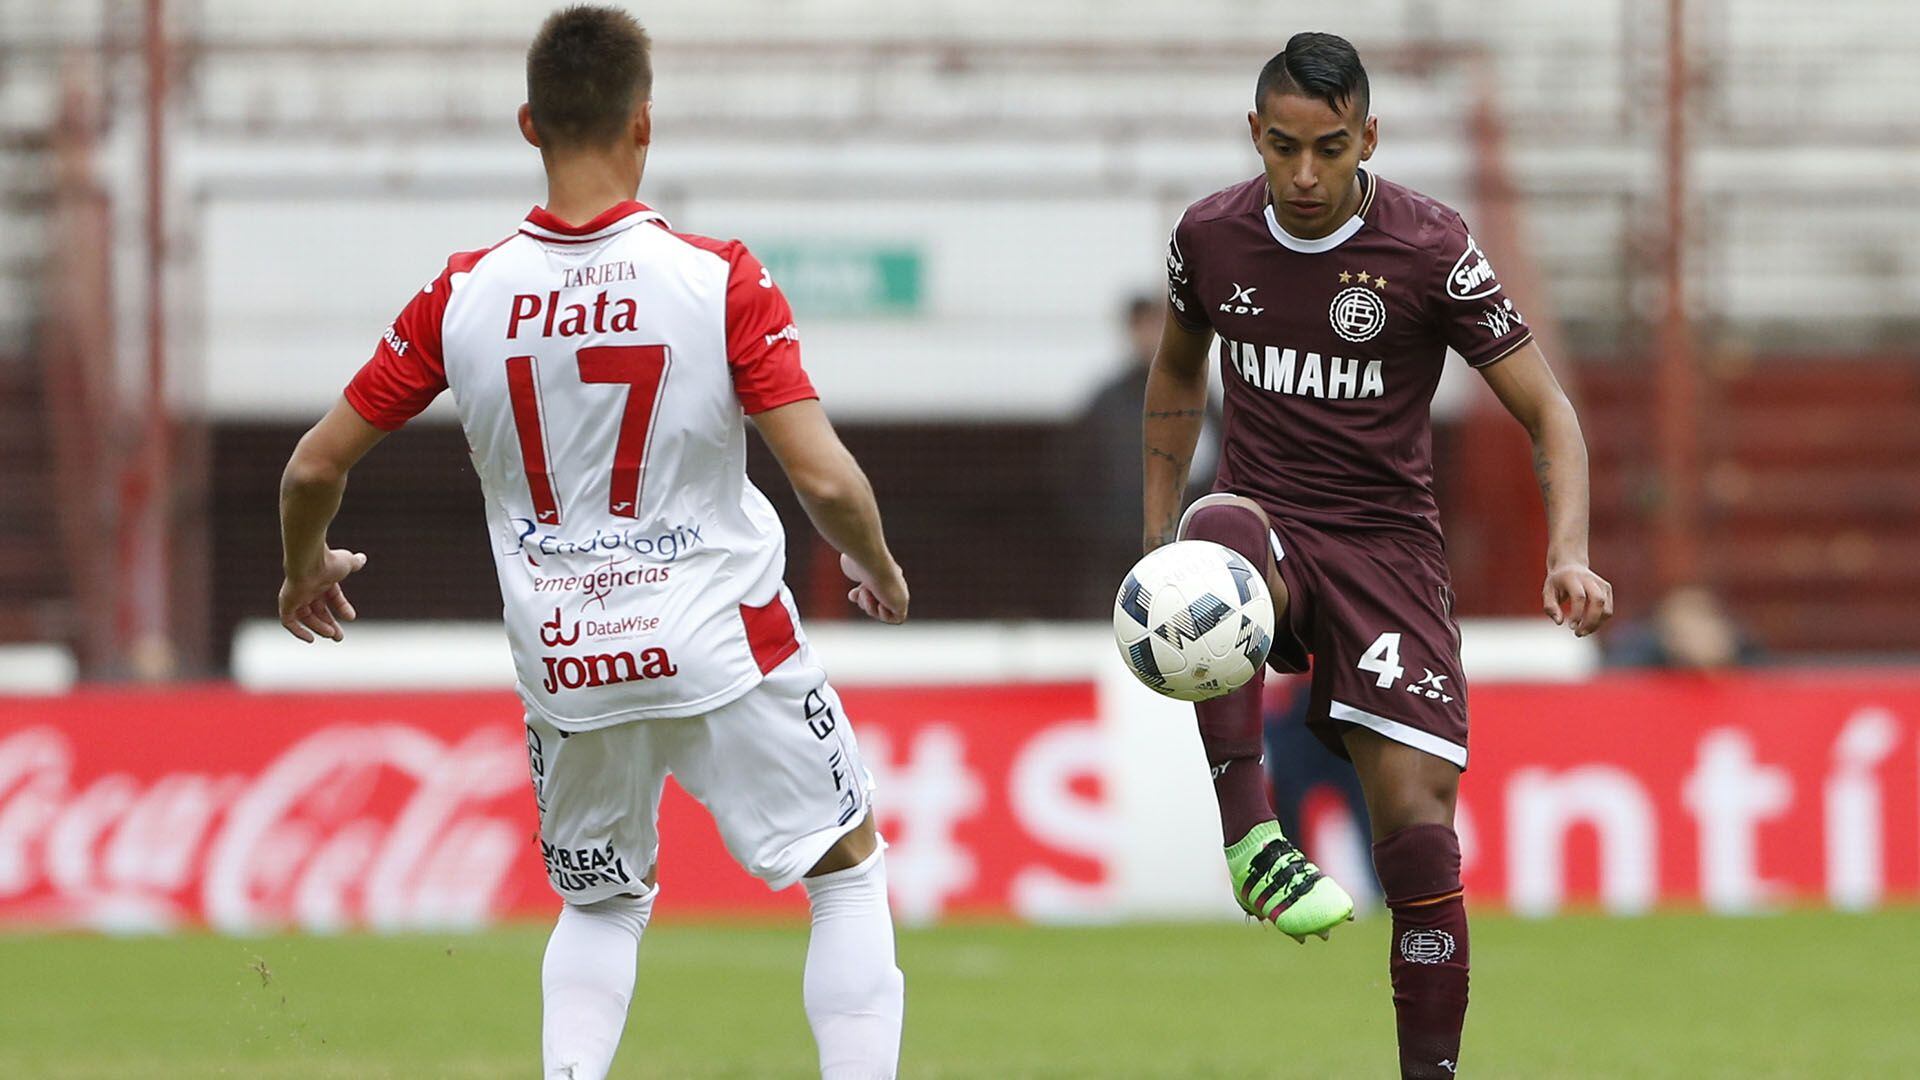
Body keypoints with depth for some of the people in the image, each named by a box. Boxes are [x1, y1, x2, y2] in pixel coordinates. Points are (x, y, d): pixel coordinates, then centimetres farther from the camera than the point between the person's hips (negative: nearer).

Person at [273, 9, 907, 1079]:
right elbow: (825, 478, -16)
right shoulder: (722, 280, -14)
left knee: (601, 903, 24)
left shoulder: (464, 296, -6)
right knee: (849, 869, 14)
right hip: (724, 647, -3)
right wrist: (877, 566, 6)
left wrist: (307, 566, 23)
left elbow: (316, 466, 1)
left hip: (565, 667, 3)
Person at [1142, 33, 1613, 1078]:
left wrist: (1568, 553, -22)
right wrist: (1157, 539, 16)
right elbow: (1177, 373, 21)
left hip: (1386, 549, -1)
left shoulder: (1429, 248, -9)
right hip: (1266, 529, 1)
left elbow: (1546, 412, -6)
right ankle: (1249, 833, -42)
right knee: (1218, 531, -38)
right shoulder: (1209, 236, 0)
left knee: (1418, 828, -11)